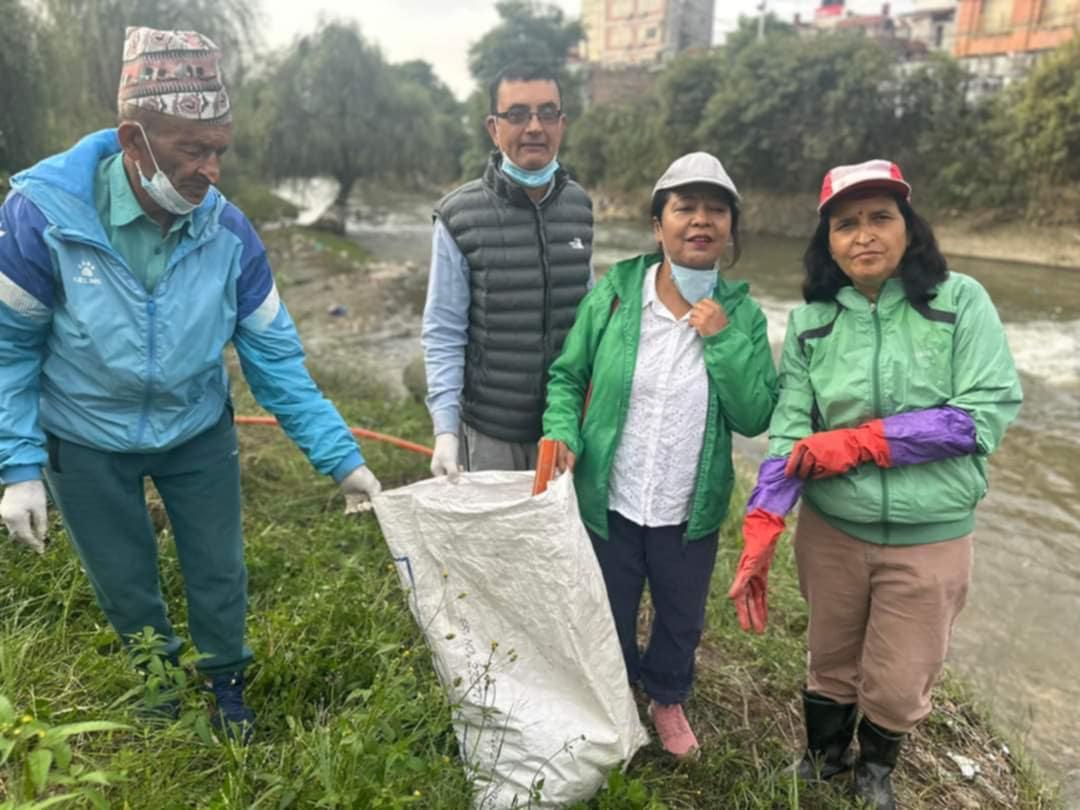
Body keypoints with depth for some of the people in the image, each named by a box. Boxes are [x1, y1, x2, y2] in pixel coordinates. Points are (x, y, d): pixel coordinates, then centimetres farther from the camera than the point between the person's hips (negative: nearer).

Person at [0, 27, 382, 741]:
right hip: (87, 442, -1)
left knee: (219, 574, 13)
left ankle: (226, 688, 41)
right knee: (127, 590, 16)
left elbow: (274, 354, -13)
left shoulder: (228, 231, -17)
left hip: (198, 432, 1)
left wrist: (341, 456, -16)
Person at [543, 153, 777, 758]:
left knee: (682, 622, 24)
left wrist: (723, 340, -21)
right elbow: (567, 375, -2)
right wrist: (564, 433, -19)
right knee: (609, 621, 22)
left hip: (691, 513, 1)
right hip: (610, 504, -1)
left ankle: (668, 699, 56)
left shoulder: (741, 314, -7)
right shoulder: (614, 294, -11)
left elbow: (755, 417, -11)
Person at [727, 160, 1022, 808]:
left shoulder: (960, 301, -8)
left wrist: (859, 441, -18)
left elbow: (989, 412, -15)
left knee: (897, 683, 13)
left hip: (931, 537, -1)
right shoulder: (811, 321, -2)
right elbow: (790, 429, -10)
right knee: (832, 662, 20)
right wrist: (762, 528, -22)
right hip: (831, 529, 2)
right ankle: (824, 757, 49)